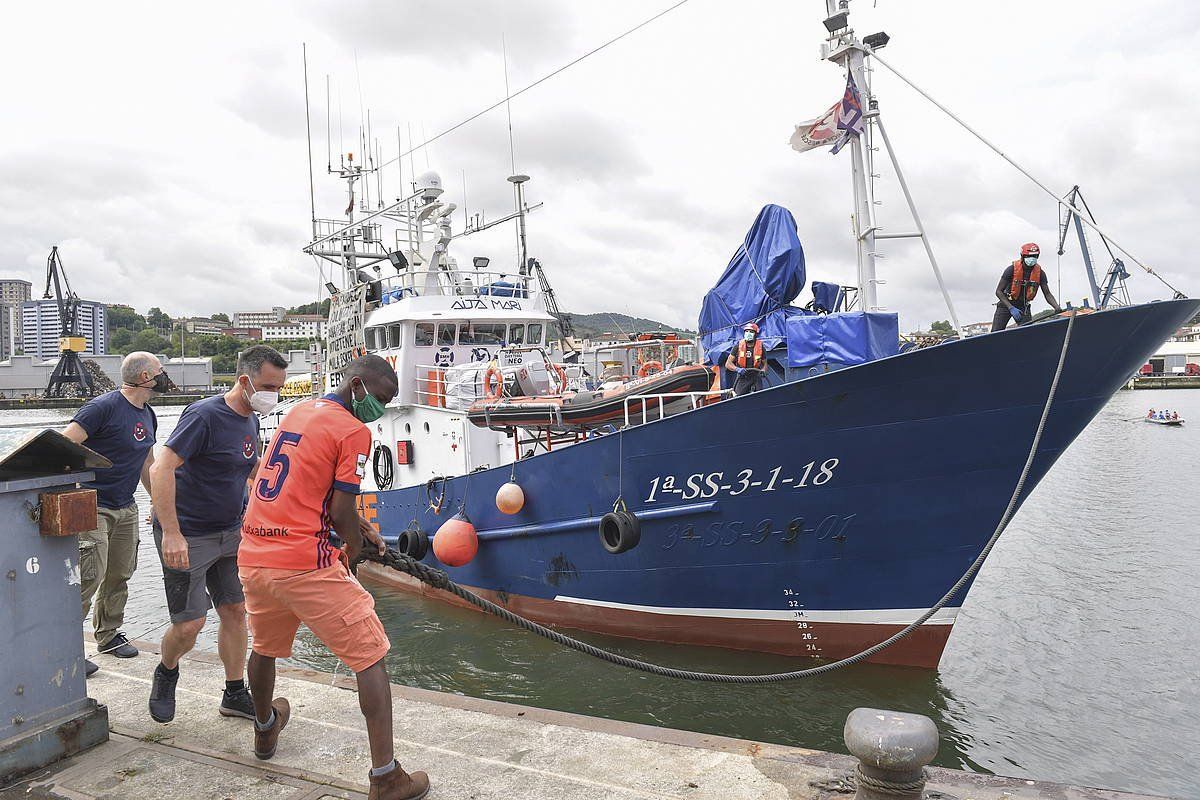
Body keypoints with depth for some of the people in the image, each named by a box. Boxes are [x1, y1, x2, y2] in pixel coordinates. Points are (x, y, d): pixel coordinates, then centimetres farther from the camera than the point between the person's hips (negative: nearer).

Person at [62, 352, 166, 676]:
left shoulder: (148, 416, 12)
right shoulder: (104, 407, -14)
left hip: (126, 508, 8)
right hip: (93, 507, -8)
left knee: (119, 575, 14)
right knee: (89, 577, -9)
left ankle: (108, 634, 29)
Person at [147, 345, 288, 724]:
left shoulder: (250, 421, 6)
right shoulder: (205, 415, -20)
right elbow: (161, 469, -26)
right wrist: (171, 533, -29)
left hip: (229, 532, 8)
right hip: (187, 536, -8)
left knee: (235, 611, 8)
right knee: (190, 623, -4)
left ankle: (235, 694, 21)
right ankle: (166, 674, 28)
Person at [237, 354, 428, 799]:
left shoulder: (299, 412, 15)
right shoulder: (354, 431, -10)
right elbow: (341, 513, -12)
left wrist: (360, 527, 24)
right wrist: (354, 549, 9)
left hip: (253, 558, 9)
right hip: (304, 566, -9)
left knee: (265, 648, 31)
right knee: (370, 659, -1)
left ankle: (265, 729, 55)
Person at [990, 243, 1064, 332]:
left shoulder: (1040, 273, -9)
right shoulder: (1012, 269, -19)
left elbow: (1047, 294, -5)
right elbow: (999, 291, -18)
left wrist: (1058, 308, -24)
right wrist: (1011, 308, -28)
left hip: (1023, 306, 3)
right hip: (1006, 304, -3)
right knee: (996, 333, -13)